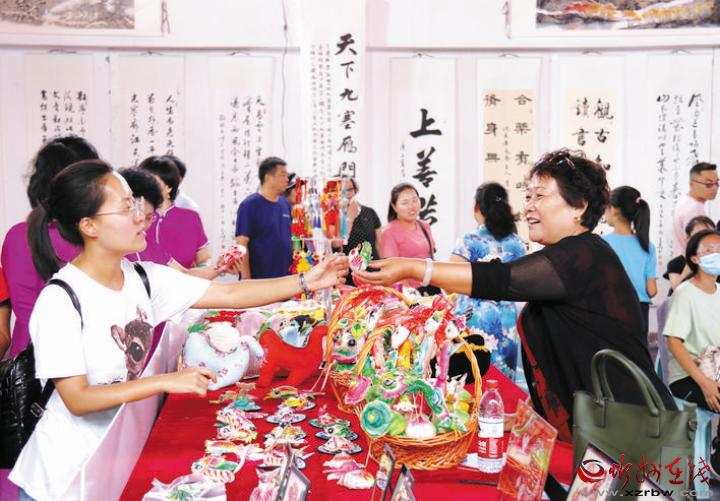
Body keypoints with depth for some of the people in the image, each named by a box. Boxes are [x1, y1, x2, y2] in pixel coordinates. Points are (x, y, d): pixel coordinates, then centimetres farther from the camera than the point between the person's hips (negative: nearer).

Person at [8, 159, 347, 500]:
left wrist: (305, 281, -13)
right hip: (70, 464, -6)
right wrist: (167, 382, -28)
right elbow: (77, 400, -23)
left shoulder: (143, 279, -5)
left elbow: (230, 295, -7)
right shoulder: (60, 299, -22)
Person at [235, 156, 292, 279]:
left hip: (285, 278, 6)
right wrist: (246, 279, -17)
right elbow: (241, 245, -12)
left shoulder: (285, 204, 9)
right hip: (258, 279, -6)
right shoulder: (249, 205, -9)